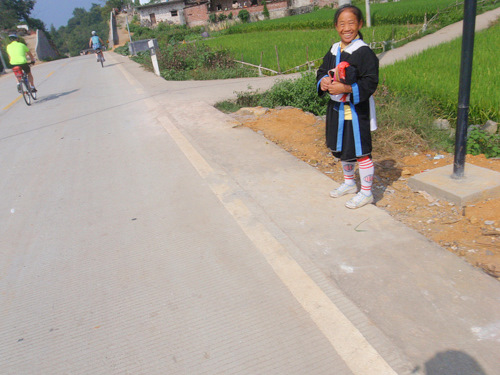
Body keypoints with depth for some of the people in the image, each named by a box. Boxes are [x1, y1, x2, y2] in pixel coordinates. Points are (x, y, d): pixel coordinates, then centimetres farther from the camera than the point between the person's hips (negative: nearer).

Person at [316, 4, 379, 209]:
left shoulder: (364, 52, -14)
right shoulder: (333, 50, 7)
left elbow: (370, 83, -18)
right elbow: (322, 71, 14)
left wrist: (346, 88, -30)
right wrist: (323, 81, -10)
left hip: (356, 110, -7)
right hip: (336, 108, 8)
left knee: (360, 151, 0)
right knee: (341, 148, 19)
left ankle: (366, 192, 16)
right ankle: (349, 183, 39)